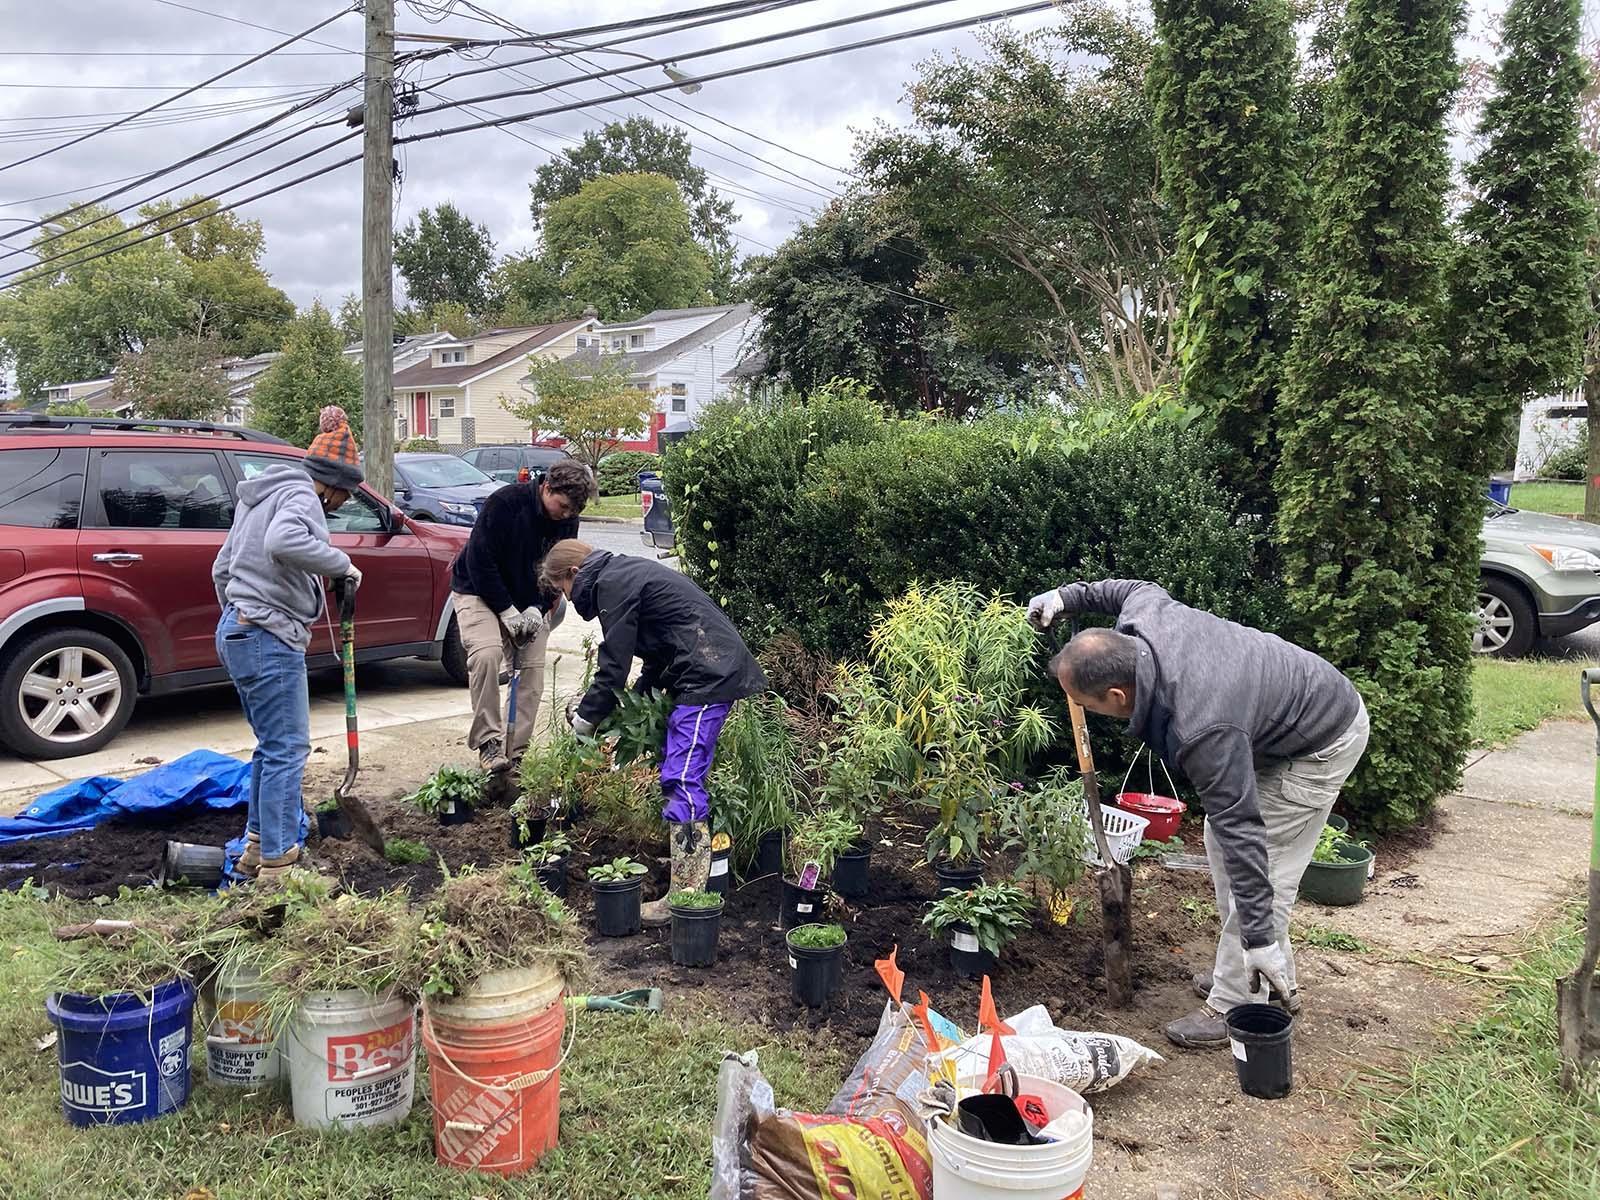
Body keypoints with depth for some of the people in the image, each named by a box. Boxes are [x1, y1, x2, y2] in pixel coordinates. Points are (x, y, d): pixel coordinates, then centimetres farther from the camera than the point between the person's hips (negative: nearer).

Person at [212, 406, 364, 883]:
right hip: (270, 638, -10)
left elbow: (221, 567, 26)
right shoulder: (300, 495, -10)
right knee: (287, 750, -5)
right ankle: (277, 862, -2)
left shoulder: (261, 495, 21)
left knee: (273, 745, 18)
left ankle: (257, 847, 25)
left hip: (237, 631, 10)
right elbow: (283, 543, -34)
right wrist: (342, 564, -23)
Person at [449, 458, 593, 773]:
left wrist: (539, 609, -15)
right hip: (480, 593, -5)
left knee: (533, 669, -4)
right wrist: (508, 612, -22)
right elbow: (479, 561, -23)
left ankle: (515, 751, 5)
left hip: (529, 604, 5)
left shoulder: (568, 521, -7)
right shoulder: (505, 502, -24)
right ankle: (489, 741, -21)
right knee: (486, 653, -28)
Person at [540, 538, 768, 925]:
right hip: (720, 671, 11)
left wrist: (586, 717, 5)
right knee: (683, 773, 18)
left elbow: (613, 668, -9)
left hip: (707, 679, -11)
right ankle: (688, 860, 26)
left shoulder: (611, 585, -7)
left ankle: (685, 896, -12)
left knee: (681, 781, -12)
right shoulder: (627, 573, 24)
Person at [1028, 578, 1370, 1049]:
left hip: (1322, 745, -10)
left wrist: (1260, 940, -29)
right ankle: (1276, 980, 28)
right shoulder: (1140, 619, -21)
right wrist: (1069, 595, 5)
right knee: (1221, 841, 15)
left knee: (1262, 864, -9)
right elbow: (1137, 587, 6)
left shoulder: (1201, 732, -41)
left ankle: (1235, 1008, 3)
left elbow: (1241, 830, -35)